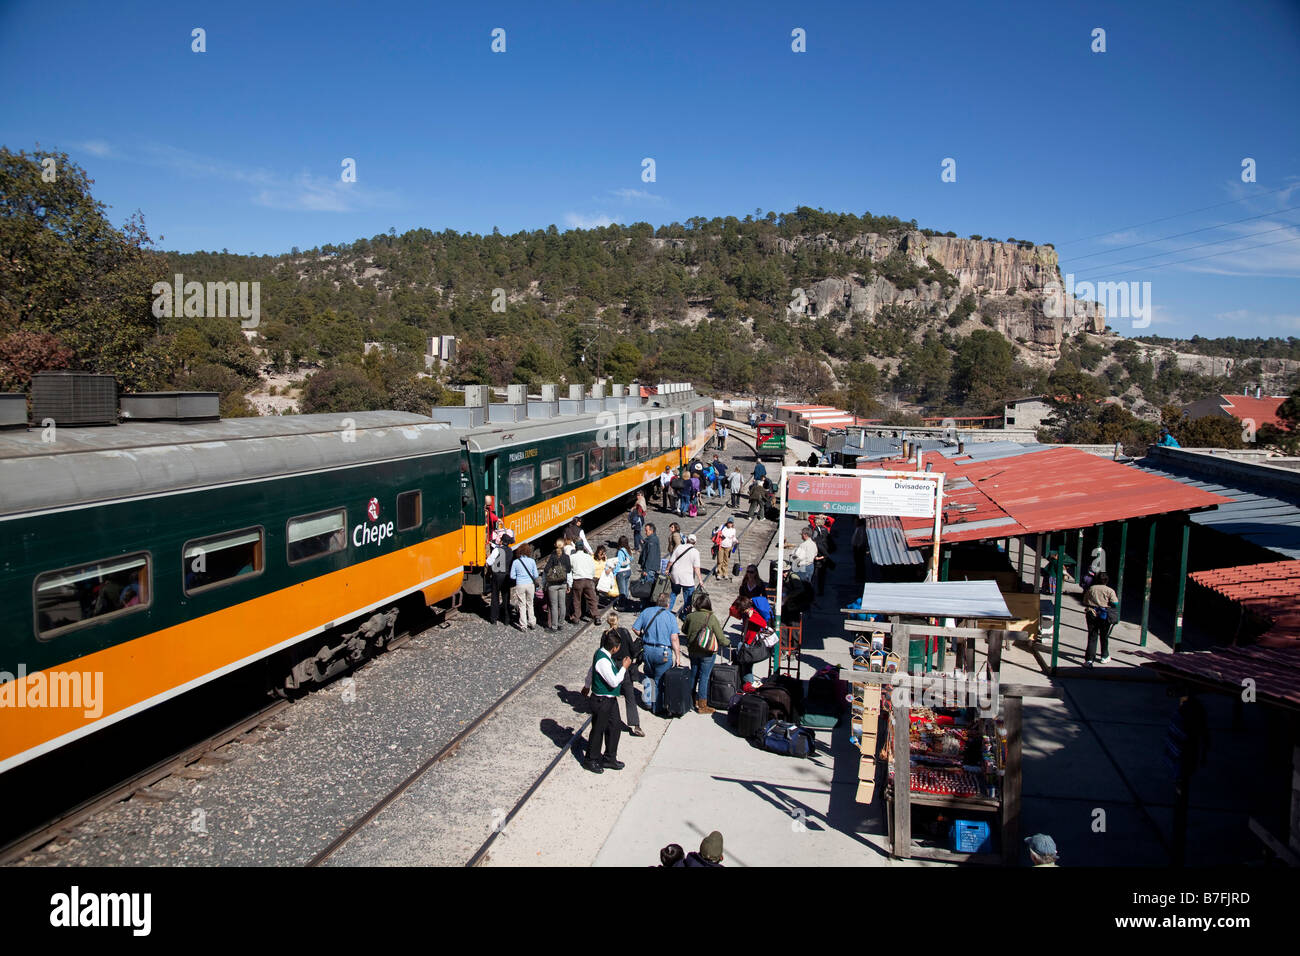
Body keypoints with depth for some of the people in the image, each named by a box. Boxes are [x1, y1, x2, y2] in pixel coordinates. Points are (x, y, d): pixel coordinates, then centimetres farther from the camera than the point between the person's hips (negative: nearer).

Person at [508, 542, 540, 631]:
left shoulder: (515, 562, -7)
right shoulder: (532, 561, -5)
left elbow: (512, 576, -3)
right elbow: (535, 575, -2)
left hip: (520, 585, -1)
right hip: (530, 584, 1)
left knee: (522, 606, 7)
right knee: (530, 604, 17)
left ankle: (523, 626, 10)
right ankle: (532, 623, 23)